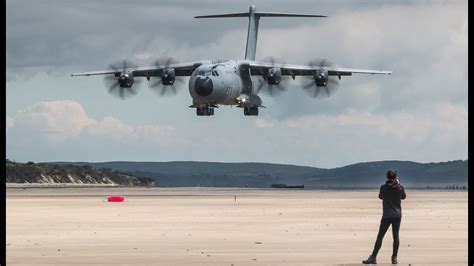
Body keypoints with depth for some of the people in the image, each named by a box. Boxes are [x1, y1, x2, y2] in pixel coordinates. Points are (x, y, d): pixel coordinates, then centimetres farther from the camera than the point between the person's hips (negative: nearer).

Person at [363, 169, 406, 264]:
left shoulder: (383, 187, -6)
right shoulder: (400, 187, -4)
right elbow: (403, 197, 15)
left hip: (387, 216, -1)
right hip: (397, 215, 1)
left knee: (380, 237, 1)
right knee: (396, 236, 7)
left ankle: (373, 257, -1)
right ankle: (394, 258, 5)